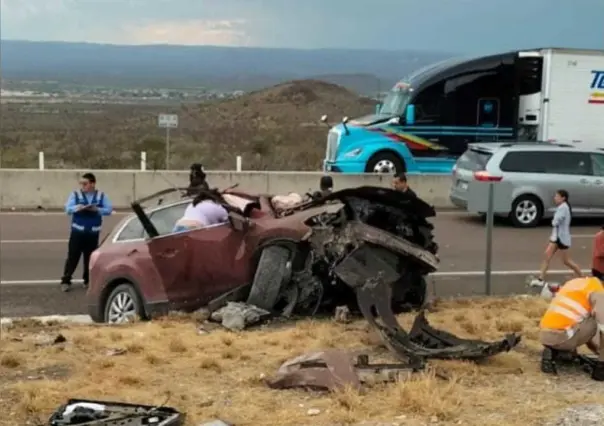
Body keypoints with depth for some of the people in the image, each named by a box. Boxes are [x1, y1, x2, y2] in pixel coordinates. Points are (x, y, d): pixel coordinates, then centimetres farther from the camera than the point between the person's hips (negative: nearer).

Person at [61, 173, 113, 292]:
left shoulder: (101, 196, 3)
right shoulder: (75, 194, 1)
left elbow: (109, 210, -4)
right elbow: (68, 208, -8)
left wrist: (97, 209, -22)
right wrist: (77, 208, -29)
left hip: (93, 232, 1)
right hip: (78, 231, -1)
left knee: (90, 257, 8)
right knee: (72, 256, -4)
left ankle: (88, 280, 21)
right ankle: (65, 281, 1)